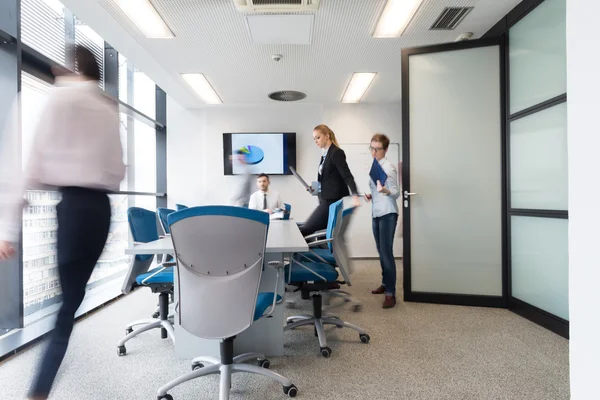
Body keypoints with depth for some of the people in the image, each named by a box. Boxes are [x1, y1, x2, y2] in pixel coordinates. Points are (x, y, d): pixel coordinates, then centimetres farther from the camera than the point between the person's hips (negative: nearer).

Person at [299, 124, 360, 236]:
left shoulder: (337, 153, -10)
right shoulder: (325, 154, 16)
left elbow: (347, 176, -20)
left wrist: (355, 195, -32)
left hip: (333, 201, -9)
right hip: (328, 200, 9)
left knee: (304, 230, -11)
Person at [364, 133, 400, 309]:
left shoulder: (389, 168, -13)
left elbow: (396, 193, -19)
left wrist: (385, 191, -38)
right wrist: (372, 195, 6)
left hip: (387, 214, -8)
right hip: (376, 214, 8)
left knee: (387, 252, -9)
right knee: (381, 252, 14)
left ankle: (390, 293, -4)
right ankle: (385, 284, 27)